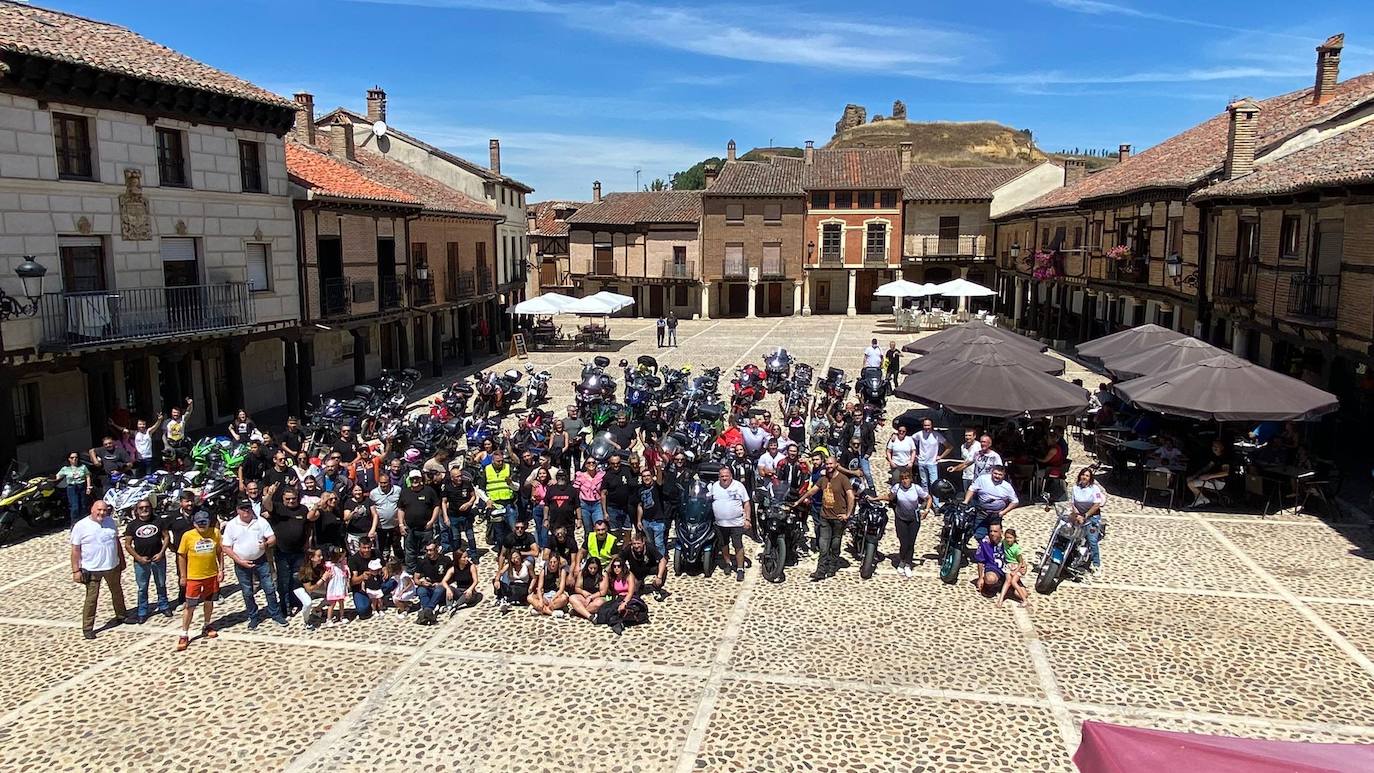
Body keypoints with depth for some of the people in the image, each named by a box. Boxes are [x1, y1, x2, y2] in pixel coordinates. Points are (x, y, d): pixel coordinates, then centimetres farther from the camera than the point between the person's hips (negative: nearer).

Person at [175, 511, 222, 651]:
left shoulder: (215, 533, -6)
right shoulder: (187, 536, -11)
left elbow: (220, 552, 5)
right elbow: (181, 556, -3)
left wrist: (221, 569, 2)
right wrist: (183, 576, -2)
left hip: (212, 575, 2)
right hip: (194, 577, -2)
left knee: (209, 602, 17)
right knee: (190, 606, 2)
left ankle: (206, 626, 37)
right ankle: (184, 635, 12)